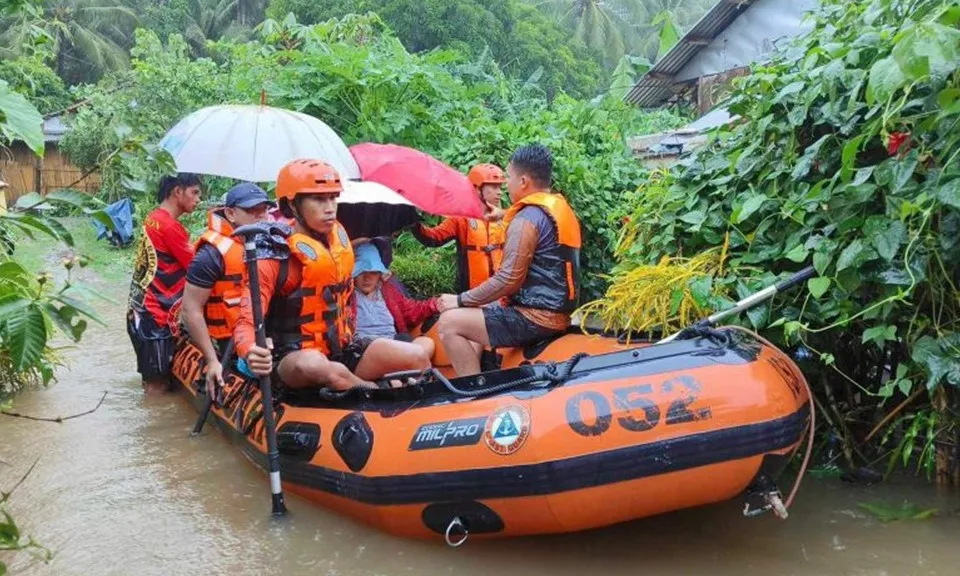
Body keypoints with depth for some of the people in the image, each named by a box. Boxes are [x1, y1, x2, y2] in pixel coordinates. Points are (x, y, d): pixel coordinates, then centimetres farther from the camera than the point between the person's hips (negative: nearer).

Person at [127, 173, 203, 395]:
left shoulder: (154, 218, 10)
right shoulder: (170, 226, -18)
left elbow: (177, 260, 12)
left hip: (143, 310, 9)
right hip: (155, 314, -9)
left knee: (154, 379, 17)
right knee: (158, 384, -2)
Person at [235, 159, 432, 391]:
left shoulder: (339, 236, 4)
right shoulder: (276, 256, -15)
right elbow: (247, 320, -23)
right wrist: (251, 352, -45)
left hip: (341, 348, 6)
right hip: (293, 357, -6)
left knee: (417, 357, -10)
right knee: (318, 366, -40)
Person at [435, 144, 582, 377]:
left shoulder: (527, 218, -16)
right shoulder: (563, 209, 13)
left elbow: (508, 281, -20)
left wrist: (460, 300, -10)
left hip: (536, 319, -10)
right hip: (559, 312, 11)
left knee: (449, 322, -7)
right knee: (477, 313, 27)